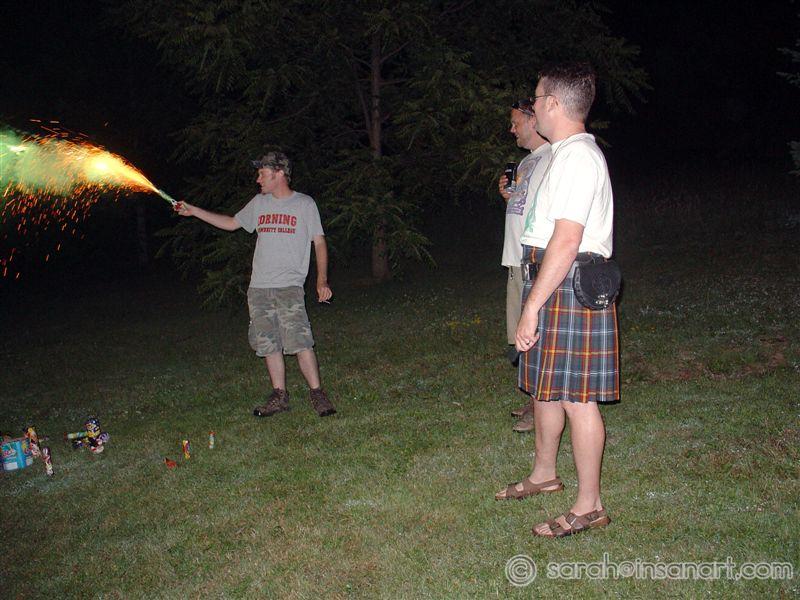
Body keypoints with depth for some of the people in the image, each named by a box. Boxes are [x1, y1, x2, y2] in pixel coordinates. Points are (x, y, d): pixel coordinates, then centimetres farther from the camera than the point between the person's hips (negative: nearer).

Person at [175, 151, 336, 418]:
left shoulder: (304, 204, 2)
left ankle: (317, 393, -2)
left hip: (289, 287, -5)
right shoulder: (259, 203, 15)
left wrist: (322, 280, -8)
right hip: (258, 288, 5)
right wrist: (194, 211, 23)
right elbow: (231, 223, 27)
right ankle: (279, 396, 15)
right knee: (269, 344, 5)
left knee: (300, 342, -14)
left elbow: (319, 243, 2)